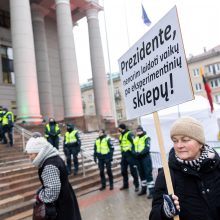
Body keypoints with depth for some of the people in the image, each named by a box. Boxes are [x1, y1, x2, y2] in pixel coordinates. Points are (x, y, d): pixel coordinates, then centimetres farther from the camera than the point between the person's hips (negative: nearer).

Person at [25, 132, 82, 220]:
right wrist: (40, 191, 5)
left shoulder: (49, 166, -27)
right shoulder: (53, 158, 3)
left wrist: (38, 196, -15)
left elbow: (52, 192, -30)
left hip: (60, 206, -9)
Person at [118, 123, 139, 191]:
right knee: (123, 170, 15)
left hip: (129, 154, -9)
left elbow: (134, 143, -20)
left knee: (133, 171, -1)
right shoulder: (121, 135, 15)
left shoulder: (129, 134, -12)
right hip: (124, 155, 9)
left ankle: (136, 185, 12)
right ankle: (125, 184, 29)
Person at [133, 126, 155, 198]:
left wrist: (140, 153, -26)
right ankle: (143, 189, 27)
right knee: (141, 174, 15)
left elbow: (147, 148, -16)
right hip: (138, 158, 7)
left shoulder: (146, 138, -5)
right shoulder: (135, 139, 15)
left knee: (148, 174, -7)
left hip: (145, 157, -7)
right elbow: (133, 148, 10)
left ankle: (151, 191, -3)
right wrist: (135, 153, -11)